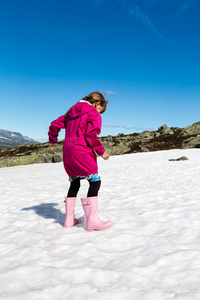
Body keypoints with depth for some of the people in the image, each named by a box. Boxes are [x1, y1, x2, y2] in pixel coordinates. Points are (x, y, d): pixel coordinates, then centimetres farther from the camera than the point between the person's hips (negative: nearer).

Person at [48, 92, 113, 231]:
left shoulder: (72, 112, 22)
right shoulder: (94, 115, -1)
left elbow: (55, 124, 23)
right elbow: (91, 136, -14)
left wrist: (53, 140, 39)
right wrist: (101, 151, -4)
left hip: (67, 152, 8)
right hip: (82, 151, -8)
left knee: (74, 184, 17)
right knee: (95, 181, -6)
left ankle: (69, 219, 20)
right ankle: (93, 220, -13)